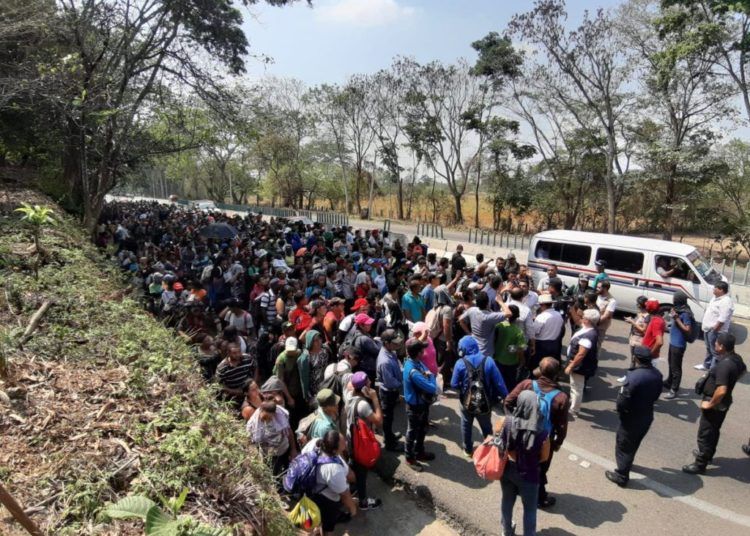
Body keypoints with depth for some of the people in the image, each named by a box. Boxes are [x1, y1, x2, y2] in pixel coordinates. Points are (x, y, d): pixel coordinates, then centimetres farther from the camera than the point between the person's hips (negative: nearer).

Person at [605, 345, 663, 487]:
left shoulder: (633, 377, -32)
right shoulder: (657, 375, -9)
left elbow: (622, 401, -27)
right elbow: (656, 395, 6)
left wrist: (621, 413, -6)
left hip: (631, 418, -7)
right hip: (647, 416, 7)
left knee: (623, 446, 11)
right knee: (634, 443, 28)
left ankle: (621, 476, 24)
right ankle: (627, 464, 50)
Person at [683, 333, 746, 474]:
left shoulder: (724, 365, -33)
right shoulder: (736, 358, -4)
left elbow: (721, 390, -38)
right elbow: (743, 370, 21)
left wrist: (710, 404, -23)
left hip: (715, 403, -9)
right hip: (723, 403, 9)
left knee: (705, 434, 4)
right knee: (714, 431, 27)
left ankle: (700, 464, 16)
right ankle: (707, 454, 46)